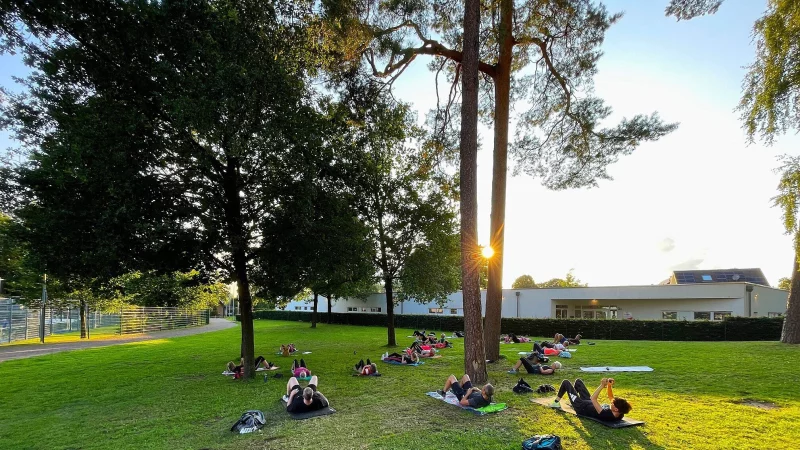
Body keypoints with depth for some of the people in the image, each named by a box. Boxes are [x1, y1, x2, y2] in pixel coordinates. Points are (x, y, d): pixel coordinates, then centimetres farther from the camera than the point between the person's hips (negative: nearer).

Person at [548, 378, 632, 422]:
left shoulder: (606, 415, -44)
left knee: (566, 382, 5)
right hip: (590, 404, 7)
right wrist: (609, 386, -17)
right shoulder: (619, 414, -22)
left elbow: (593, 399, -42)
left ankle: (556, 402, 28)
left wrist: (602, 385, -39)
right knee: (578, 381, 22)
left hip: (582, 406, -7)